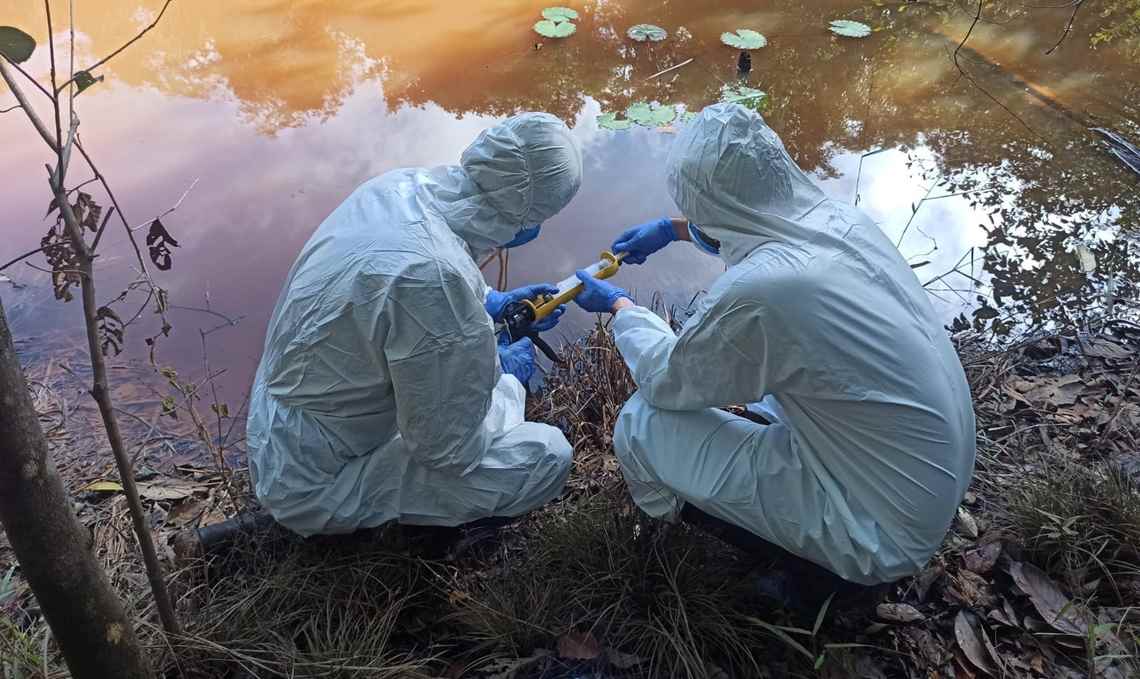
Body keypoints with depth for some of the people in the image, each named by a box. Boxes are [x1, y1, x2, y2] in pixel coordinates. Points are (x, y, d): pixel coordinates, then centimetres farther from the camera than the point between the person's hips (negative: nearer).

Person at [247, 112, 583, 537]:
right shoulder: (437, 278, -36)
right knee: (548, 457, -11)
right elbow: (449, 448, -22)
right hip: (317, 485, -8)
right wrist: (508, 378, -5)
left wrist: (492, 304, 8)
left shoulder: (402, 184, -11)